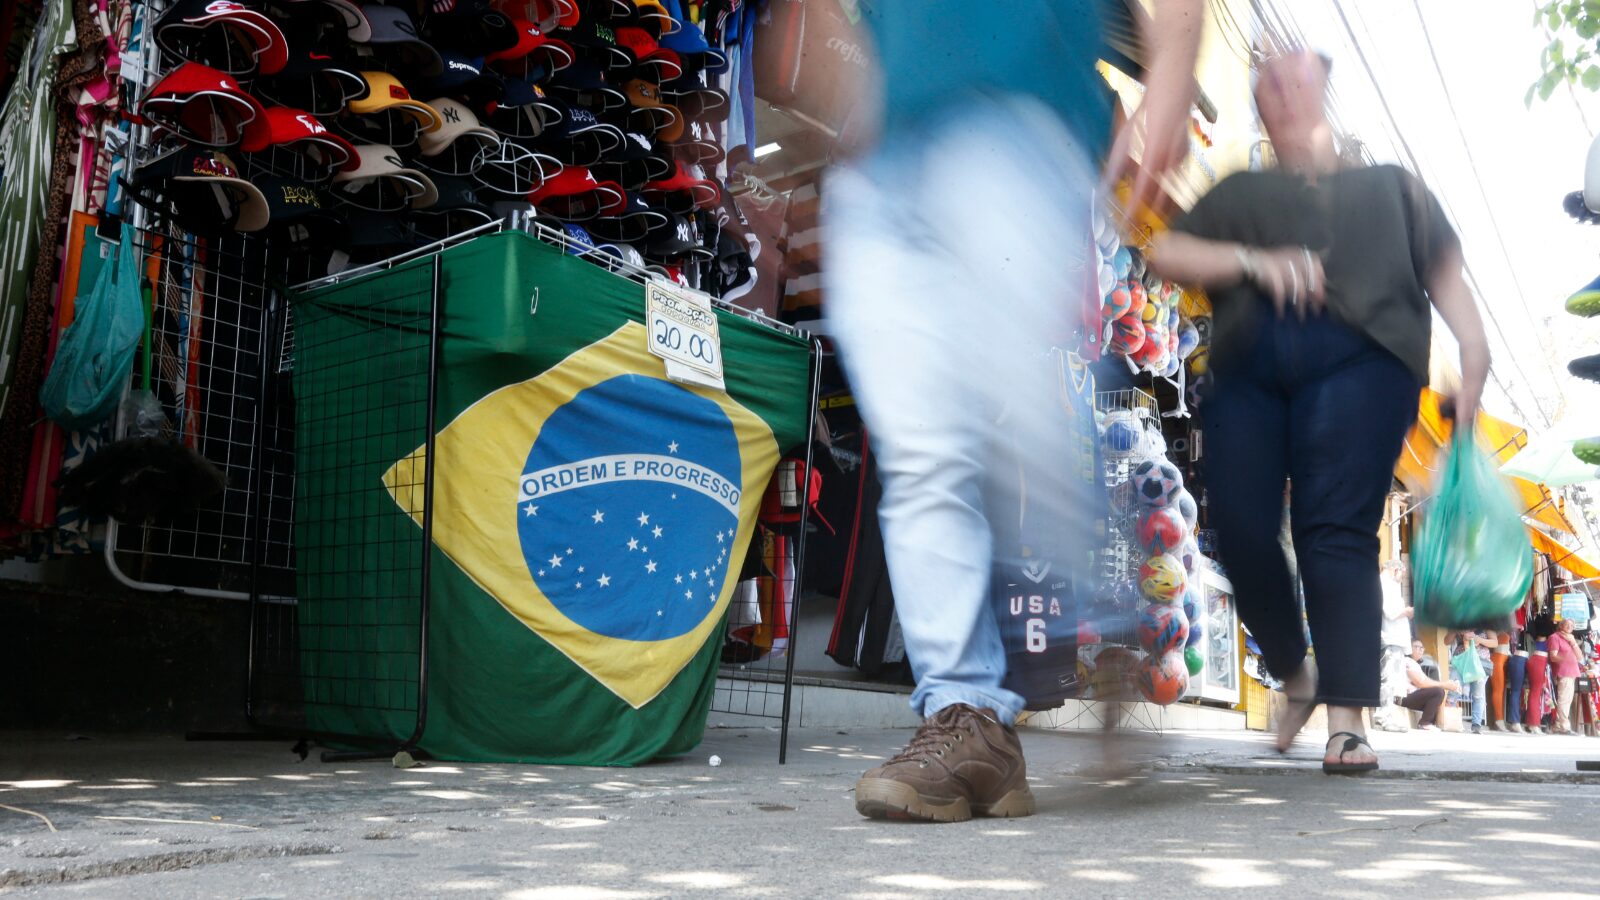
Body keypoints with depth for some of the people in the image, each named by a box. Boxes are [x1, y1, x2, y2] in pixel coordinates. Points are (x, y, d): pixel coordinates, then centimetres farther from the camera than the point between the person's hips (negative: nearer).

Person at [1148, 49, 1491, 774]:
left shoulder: (1390, 185, 30)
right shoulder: (1241, 193, 30)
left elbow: (1444, 271, 17)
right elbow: (1167, 254, 13)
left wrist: (1472, 345, -2)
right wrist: (1254, 261, -4)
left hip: (1358, 355, -2)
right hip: (1247, 363, 2)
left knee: (1337, 530, -15)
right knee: (1239, 530, -8)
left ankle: (1348, 719, -14)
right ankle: (1296, 676, 15)